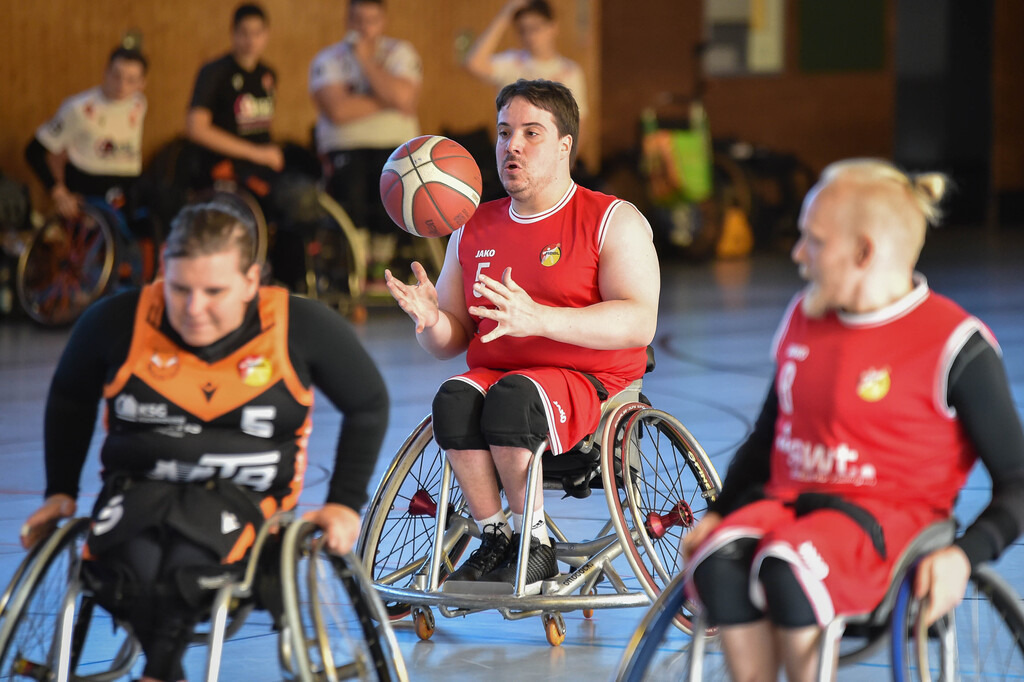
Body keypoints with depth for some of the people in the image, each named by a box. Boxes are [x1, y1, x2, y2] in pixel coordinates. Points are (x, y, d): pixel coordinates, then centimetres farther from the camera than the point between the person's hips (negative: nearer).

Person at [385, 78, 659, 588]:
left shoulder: (614, 221, 0)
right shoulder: (474, 229, 16)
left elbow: (639, 324, -14)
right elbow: (451, 342, 17)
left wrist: (538, 319, -27)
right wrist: (430, 320, -10)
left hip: (590, 382, -4)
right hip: (495, 373, 4)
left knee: (512, 398, -35)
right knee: (453, 401, -30)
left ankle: (534, 545, -19)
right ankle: (494, 539, -15)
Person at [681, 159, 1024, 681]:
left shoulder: (954, 346, -4)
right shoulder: (802, 320, 15)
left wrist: (963, 556, -19)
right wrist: (716, 514, 10)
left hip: (885, 517, -5)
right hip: (787, 499, 5)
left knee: (786, 564, -37)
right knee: (717, 561, -30)